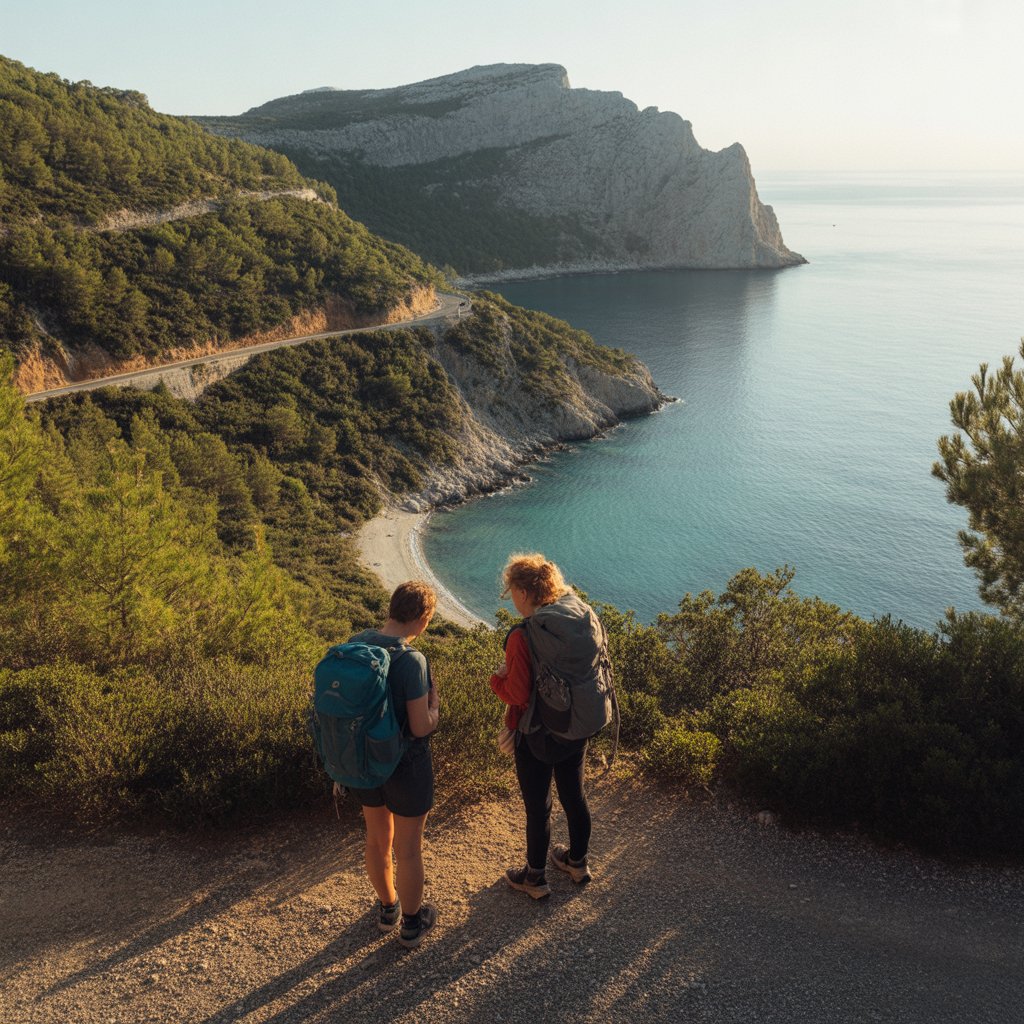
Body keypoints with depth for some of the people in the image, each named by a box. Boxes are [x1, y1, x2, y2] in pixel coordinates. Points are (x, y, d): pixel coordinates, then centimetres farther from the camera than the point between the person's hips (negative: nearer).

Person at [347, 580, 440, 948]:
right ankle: (411, 923, 35)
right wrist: (433, 704, -6)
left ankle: (388, 907, 46)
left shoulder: (355, 643, -9)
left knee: (377, 837, 25)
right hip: (406, 766, -6)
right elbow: (421, 727, -24)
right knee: (408, 849, 15)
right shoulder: (412, 661, -28)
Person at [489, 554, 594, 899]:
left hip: (537, 737, -6)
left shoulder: (521, 637, -26)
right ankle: (578, 861, 44)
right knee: (574, 795, 23)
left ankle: (535, 877, 31)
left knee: (537, 806, 12)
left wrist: (497, 679, -5)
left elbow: (518, 695, -24)